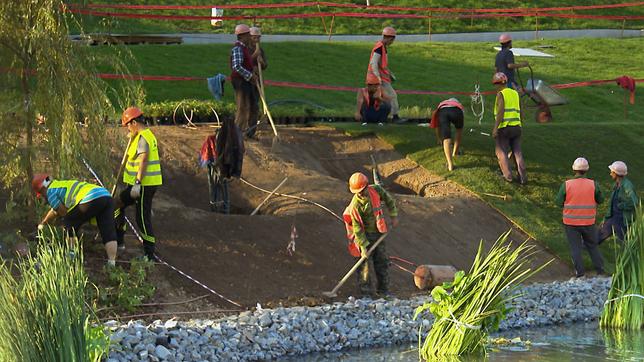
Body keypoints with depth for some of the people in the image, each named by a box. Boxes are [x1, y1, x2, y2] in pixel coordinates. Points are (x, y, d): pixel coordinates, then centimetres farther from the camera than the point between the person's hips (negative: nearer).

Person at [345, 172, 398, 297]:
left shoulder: (376, 190, -7)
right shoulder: (356, 204, -23)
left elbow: (389, 200, 14)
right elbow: (357, 227, -21)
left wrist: (394, 216, 10)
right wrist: (363, 246, -23)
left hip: (378, 233, 6)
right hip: (365, 235, -6)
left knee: (382, 261, 10)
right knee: (364, 264, -6)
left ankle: (383, 290, 21)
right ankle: (365, 292, 1)